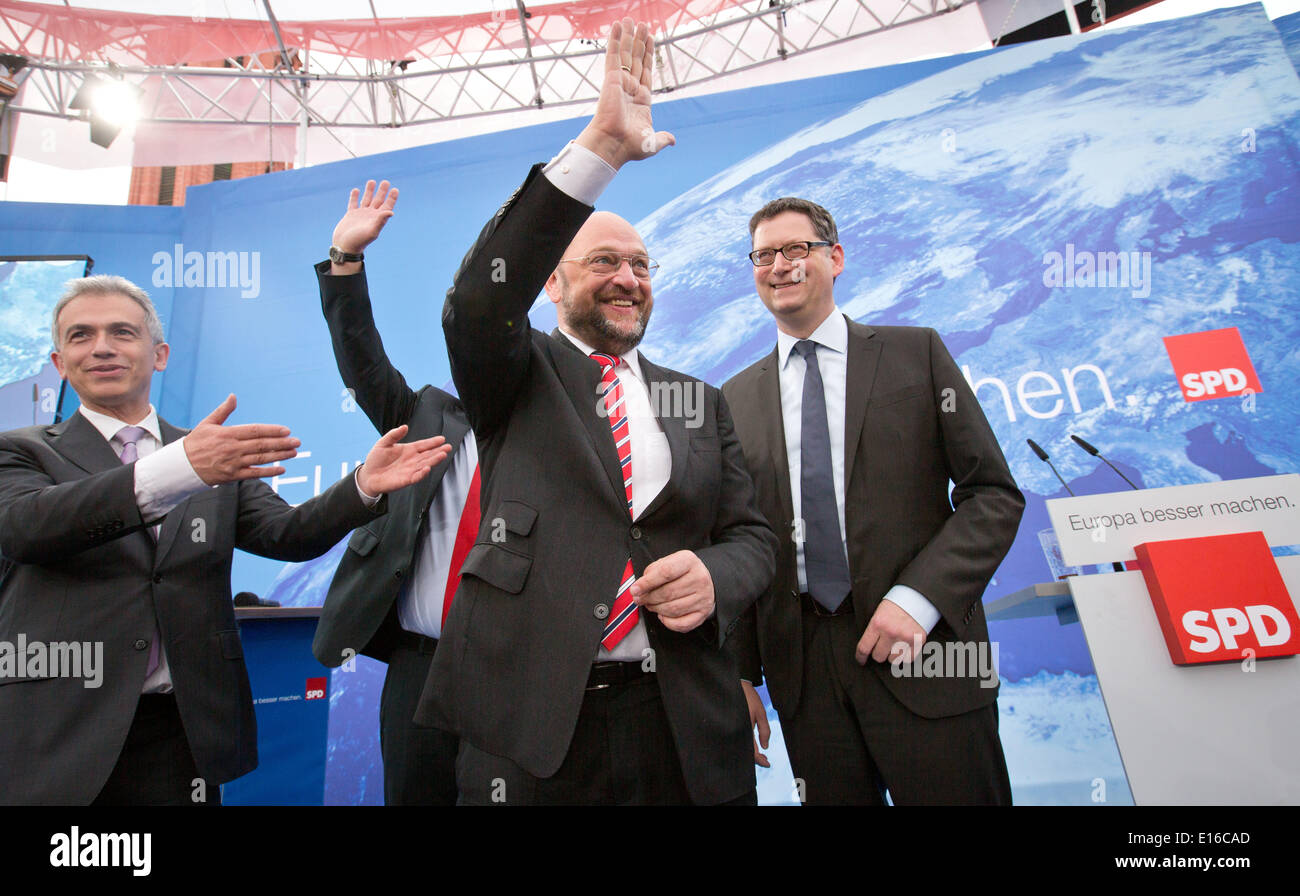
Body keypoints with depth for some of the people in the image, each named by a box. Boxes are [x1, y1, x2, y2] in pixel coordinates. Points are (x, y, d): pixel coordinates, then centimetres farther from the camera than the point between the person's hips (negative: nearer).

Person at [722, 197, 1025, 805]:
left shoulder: (916, 354, 3)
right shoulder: (738, 398, 8)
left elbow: (994, 495, 0)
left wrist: (918, 597, -14)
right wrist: (741, 674, 3)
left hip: (922, 650, -1)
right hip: (802, 669, 2)